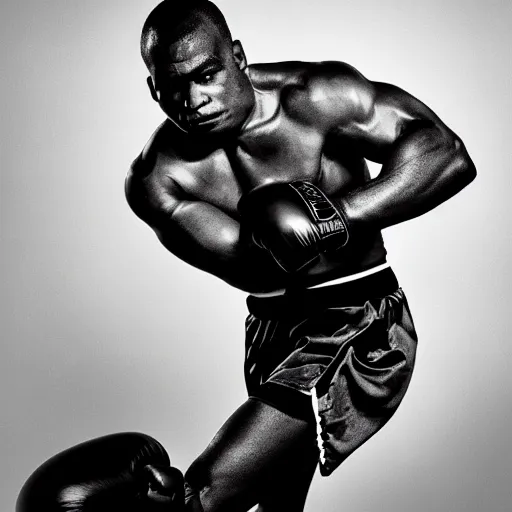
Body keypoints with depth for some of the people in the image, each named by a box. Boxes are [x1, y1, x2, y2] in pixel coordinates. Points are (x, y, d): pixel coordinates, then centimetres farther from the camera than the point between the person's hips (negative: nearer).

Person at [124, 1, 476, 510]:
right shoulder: (155, 180, -9)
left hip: (359, 328, -5)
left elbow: (449, 156, -24)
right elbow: (255, 271, -17)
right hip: (271, 328, 5)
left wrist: (336, 216, -32)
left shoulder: (313, 97, -16)